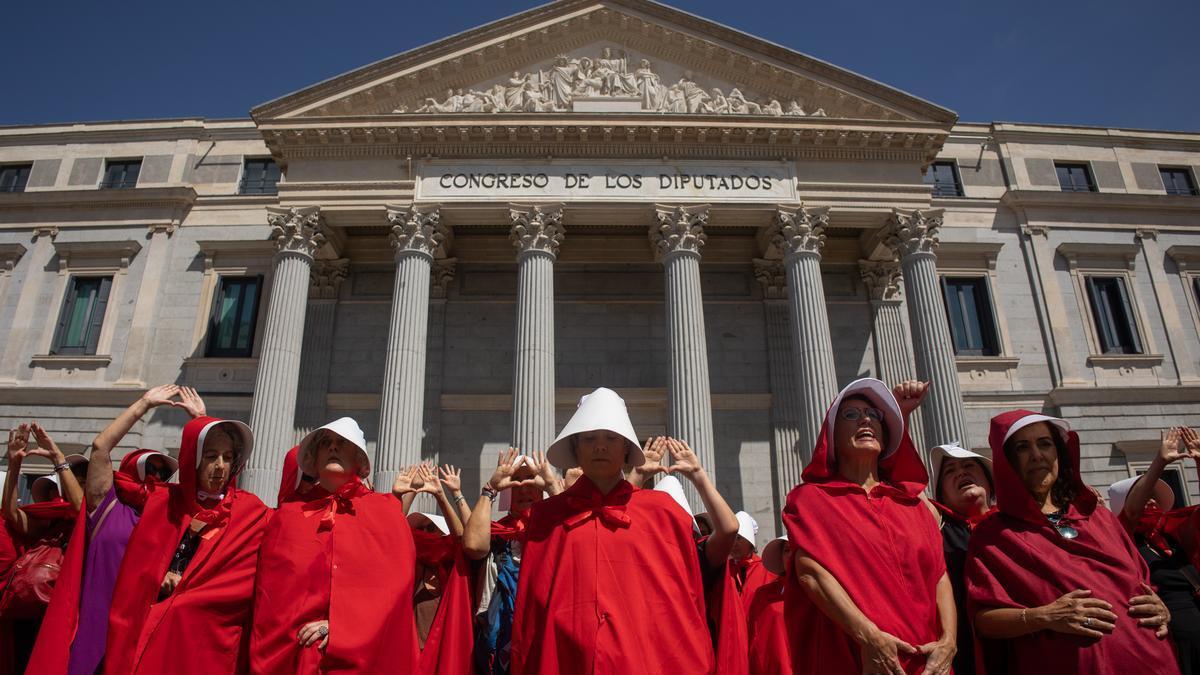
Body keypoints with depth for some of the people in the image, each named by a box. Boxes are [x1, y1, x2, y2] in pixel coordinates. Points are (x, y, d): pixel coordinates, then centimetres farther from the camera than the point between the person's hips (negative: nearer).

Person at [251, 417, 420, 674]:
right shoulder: (288, 514, 10)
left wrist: (343, 624, -16)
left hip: (364, 654, -1)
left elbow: (396, 577, -7)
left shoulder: (385, 509, 5)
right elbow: (270, 593, 4)